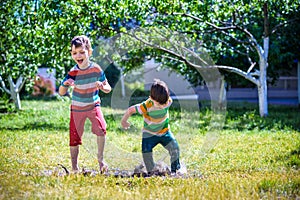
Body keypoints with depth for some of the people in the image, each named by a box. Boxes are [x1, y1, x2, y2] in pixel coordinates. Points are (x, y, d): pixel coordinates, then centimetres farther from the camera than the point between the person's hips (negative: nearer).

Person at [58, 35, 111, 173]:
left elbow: (108, 89, -6)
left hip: (93, 106, 1)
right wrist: (65, 84, -35)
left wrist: (102, 87, -30)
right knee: (75, 137, 0)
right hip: (77, 108, 0)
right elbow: (61, 93, -14)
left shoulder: (96, 69, -13)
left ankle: (100, 158, 3)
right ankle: (74, 166, 18)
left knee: (100, 129, -18)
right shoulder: (73, 73, -15)